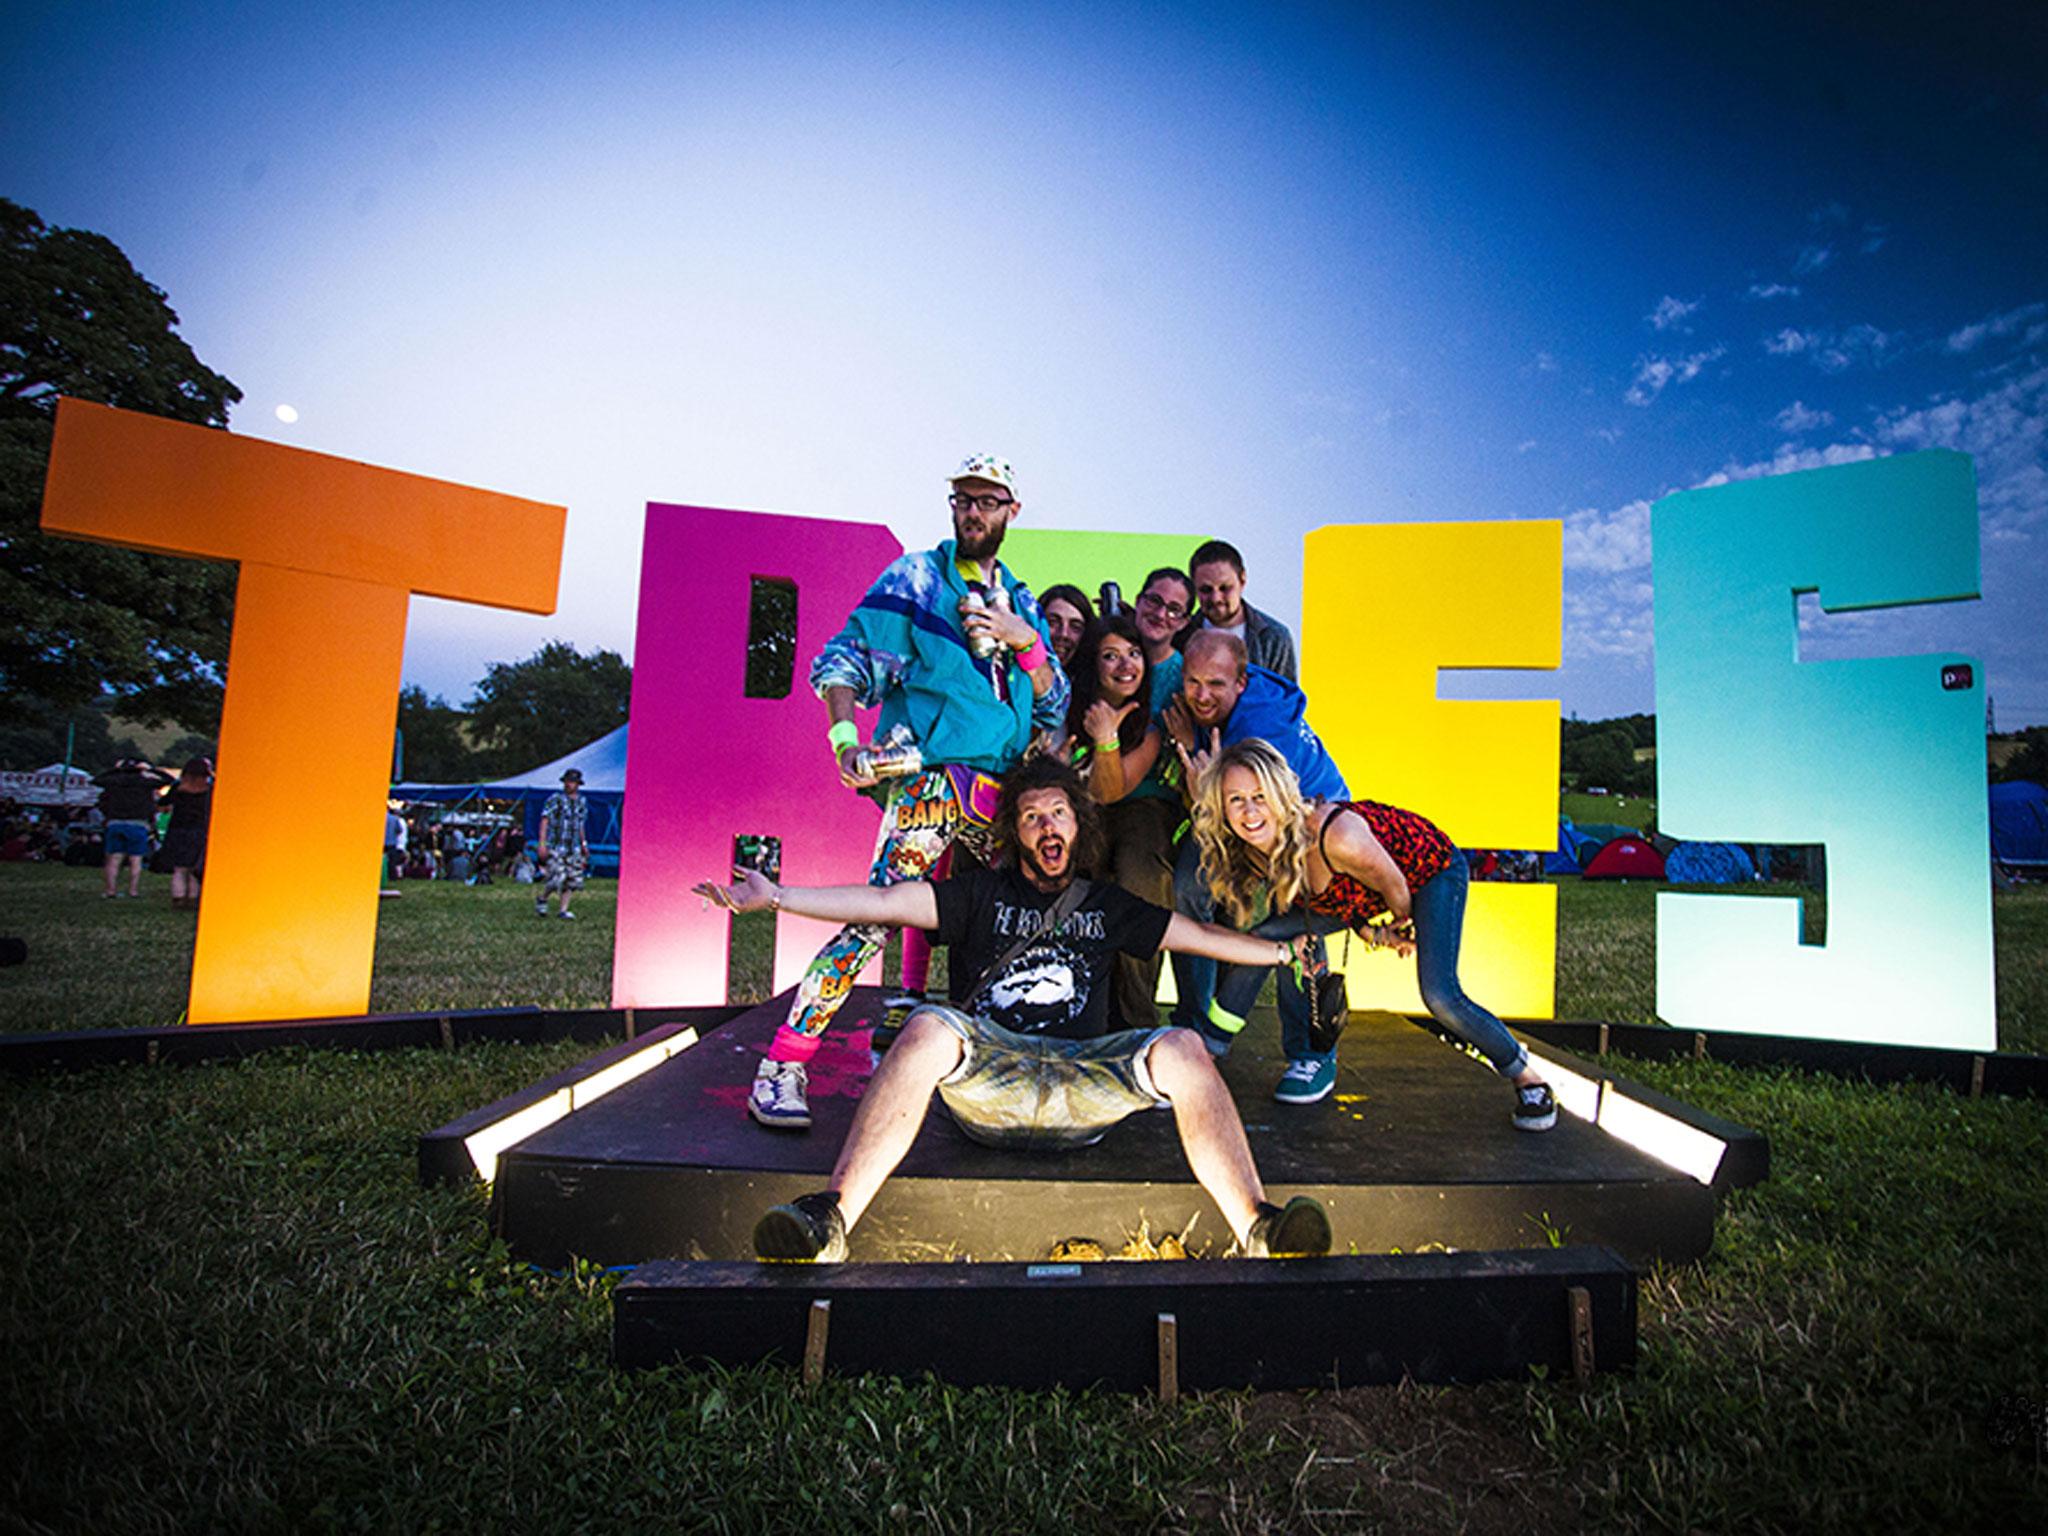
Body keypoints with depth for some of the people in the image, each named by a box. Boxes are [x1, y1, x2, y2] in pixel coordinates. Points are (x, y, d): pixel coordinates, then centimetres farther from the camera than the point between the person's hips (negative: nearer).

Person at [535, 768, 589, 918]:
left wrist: (584, 843, 18)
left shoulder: (582, 801, 11)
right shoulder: (556, 799, -6)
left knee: (573, 879, 0)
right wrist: (542, 843, -16)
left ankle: (562, 910, 8)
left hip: (573, 846, 5)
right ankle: (541, 899, 16)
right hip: (555, 845, -5)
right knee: (557, 878, -11)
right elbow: (544, 820, -9)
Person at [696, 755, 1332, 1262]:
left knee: (1181, 1049, -24)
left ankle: (1258, 1231, -32)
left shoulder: (1107, 906, 24)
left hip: (1082, 1091, 2)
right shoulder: (981, 893, 16)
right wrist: (776, 897, -6)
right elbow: (886, 902, 4)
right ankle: (829, 1219, -38)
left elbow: (1202, 936, 23)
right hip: (986, 1090, -1)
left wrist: (1285, 950, 14)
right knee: (929, 1028, -33)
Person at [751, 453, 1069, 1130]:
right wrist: (846, 738, -18)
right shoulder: (915, 577, 8)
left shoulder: (1020, 600, 22)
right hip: (931, 778, -6)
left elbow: (1055, 706, 18)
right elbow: (844, 660, 0)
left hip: (1000, 789, 6)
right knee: (877, 911, -18)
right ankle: (782, 1065, -10)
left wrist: (1024, 640, 1)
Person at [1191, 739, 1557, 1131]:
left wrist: (1404, 927, -2)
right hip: (1355, 891, 6)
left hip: (1430, 868, -6)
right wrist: (1367, 930, -5)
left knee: (1440, 997, -22)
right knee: (1258, 936, -7)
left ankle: (1526, 1078, 8)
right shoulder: (1249, 848, -22)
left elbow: (1394, 884, -22)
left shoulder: (1338, 835, -42)